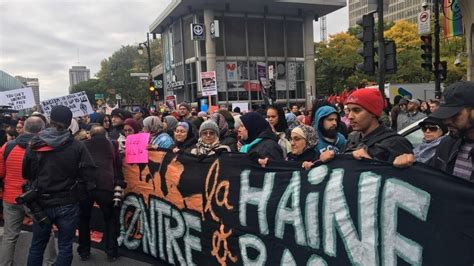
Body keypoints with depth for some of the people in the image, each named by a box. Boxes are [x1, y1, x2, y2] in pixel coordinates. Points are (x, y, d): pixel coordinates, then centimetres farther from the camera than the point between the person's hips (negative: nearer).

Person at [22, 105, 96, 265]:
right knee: (65, 247, 9)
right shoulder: (77, 147, -12)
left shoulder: (35, 144, -3)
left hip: (41, 203, 3)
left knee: (37, 246, 19)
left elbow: (26, 174, 7)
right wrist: (78, 195, 1)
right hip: (67, 205, -3)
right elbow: (87, 176, -14)